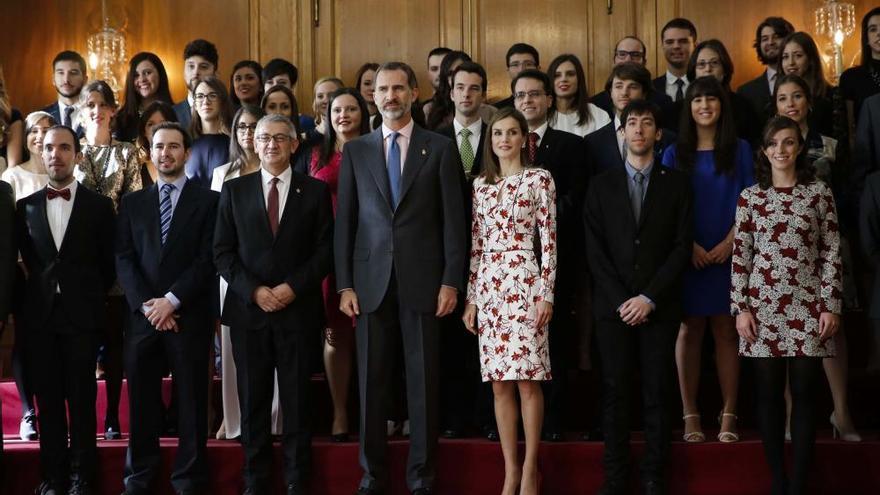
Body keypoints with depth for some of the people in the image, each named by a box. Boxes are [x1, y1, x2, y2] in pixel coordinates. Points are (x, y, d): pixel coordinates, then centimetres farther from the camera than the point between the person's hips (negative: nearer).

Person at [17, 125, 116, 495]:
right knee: (48, 399, 4)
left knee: (82, 399, 0)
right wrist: (36, 294, 7)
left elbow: (109, 264, 6)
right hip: (40, 315, 2)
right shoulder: (26, 206, 9)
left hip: (82, 315, -2)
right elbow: (25, 259, 14)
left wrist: (91, 299, 4)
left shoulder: (99, 205, 3)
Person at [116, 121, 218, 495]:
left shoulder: (207, 200, 5)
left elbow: (208, 260, -4)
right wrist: (146, 305, -8)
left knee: (191, 399, 1)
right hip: (142, 315, 3)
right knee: (141, 400, 3)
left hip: (189, 316, -2)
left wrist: (172, 300, -12)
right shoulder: (132, 203, 15)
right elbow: (123, 259, 6)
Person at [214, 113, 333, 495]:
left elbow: (325, 249, 1)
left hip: (298, 309, -1)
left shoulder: (315, 191, 6)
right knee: (253, 402, 4)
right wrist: (253, 290, -9)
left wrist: (293, 287, -11)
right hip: (248, 310, 1)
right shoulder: (234, 190, 8)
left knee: (296, 402, 2)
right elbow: (222, 252, 4)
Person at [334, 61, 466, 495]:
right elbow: (344, 221, 8)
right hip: (371, 281, 2)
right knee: (371, 381, 5)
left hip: (422, 280, -1)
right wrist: (344, 284, 1)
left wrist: (451, 281, -6)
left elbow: (453, 219, 1)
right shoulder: (355, 151, 10)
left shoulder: (440, 148, 4)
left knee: (423, 381, 2)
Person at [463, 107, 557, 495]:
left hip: (525, 281, -4)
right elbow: (475, 244, 13)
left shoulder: (540, 179, 0)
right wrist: (470, 298, 9)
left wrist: (546, 293, -10)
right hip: (488, 284, 5)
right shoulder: (481, 184, 13)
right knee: (500, 383, 4)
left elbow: (549, 239, -4)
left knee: (527, 379, -6)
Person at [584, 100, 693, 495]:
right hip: (613, 305, 1)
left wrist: (650, 297, -9)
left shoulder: (676, 184, 8)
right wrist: (621, 300, -6)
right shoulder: (602, 185, 11)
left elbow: (682, 246, 1)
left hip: (660, 306, -1)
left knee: (657, 393, 0)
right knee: (615, 392, 0)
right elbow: (595, 249, 4)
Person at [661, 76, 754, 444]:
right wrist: (689, 246, -10)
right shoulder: (674, 154, 8)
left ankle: (728, 415, 5)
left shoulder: (739, 150, 8)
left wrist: (729, 242, -10)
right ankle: (690, 415, 5)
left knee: (726, 332, 1)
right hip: (687, 257, 0)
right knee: (688, 332, 1)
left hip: (728, 254, 0)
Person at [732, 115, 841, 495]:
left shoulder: (819, 193, 4)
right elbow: (740, 255, 4)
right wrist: (740, 308, -3)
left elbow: (831, 253, 3)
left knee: (804, 394, 0)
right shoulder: (750, 197, 5)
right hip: (762, 306, 1)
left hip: (807, 307, -1)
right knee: (768, 394, 4)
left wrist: (832, 306, -3)